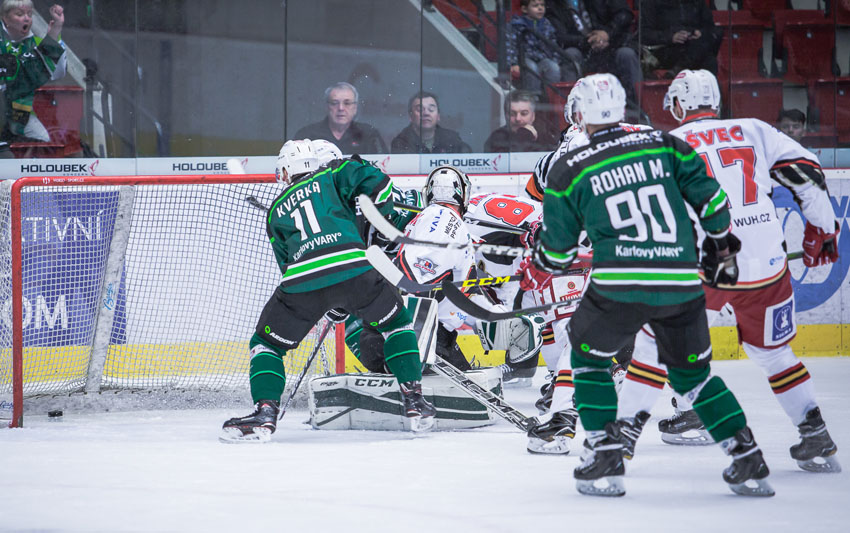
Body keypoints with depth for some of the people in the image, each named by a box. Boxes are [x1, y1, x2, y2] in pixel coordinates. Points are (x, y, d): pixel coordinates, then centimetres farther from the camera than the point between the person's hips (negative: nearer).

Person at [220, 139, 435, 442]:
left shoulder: (276, 212, 29)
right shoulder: (332, 175, 23)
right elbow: (377, 184, 6)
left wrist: (335, 308, 35)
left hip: (301, 281, 0)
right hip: (353, 269, 0)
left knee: (267, 343, 19)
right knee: (396, 323, 26)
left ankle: (265, 412, 0)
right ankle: (414, 402, 18)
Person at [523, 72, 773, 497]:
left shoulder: (569, 170, 4)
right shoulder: (663, 145, 9)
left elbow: (558, 246, 12)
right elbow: (709, 198, 10)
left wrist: (538, 271, 34)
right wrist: (722, 246, 27)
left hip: (620, 286, -3)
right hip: (682, 284, 3)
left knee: (588, 357, 21)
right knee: (692, 372, 21)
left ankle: (606, 460, 10)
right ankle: (748, 461, 11)